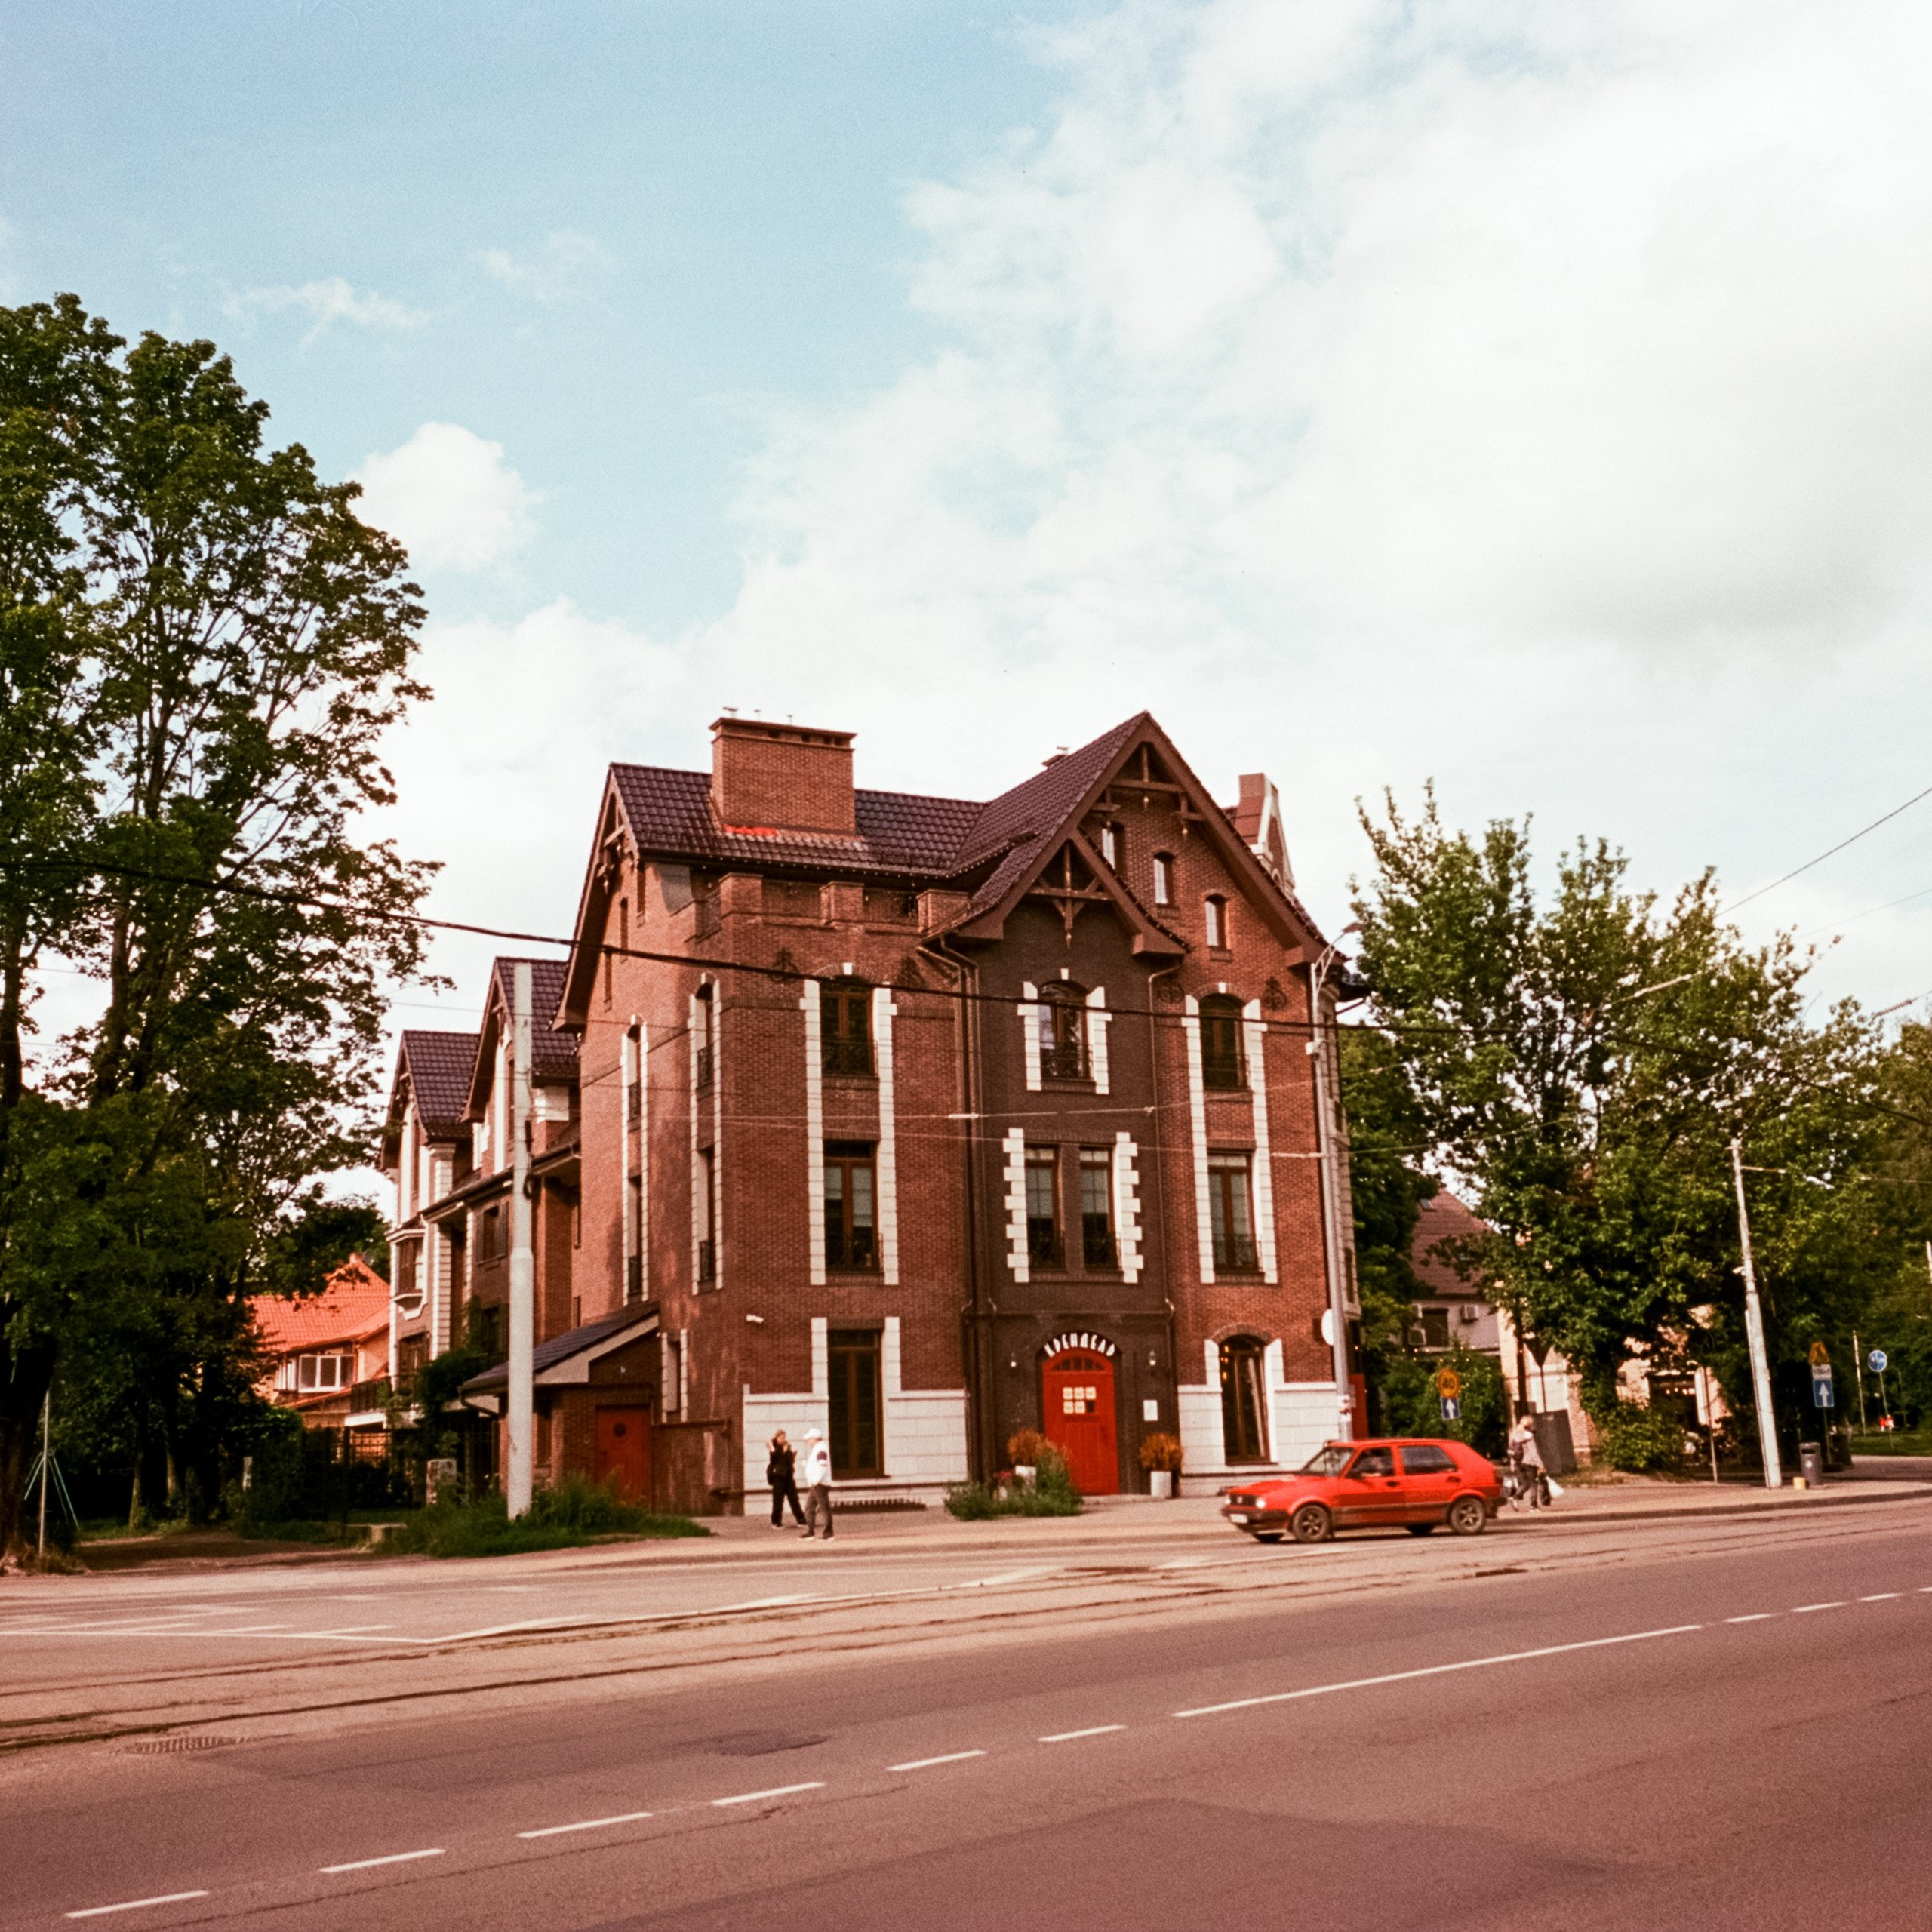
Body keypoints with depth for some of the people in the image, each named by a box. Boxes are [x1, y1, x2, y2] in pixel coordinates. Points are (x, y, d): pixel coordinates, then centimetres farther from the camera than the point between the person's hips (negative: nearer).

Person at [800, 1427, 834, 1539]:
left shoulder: (821, 1450, -14)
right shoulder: (816, 1449, 19)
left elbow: (822, 1468, -24)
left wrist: (816, 1481, -23)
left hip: (820, 1485, -11)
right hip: (814, 1485, 11)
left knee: (825, 1508, -5)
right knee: (809, 1508, 10)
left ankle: (828, 1534, -2)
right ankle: (810, 1533, 12)